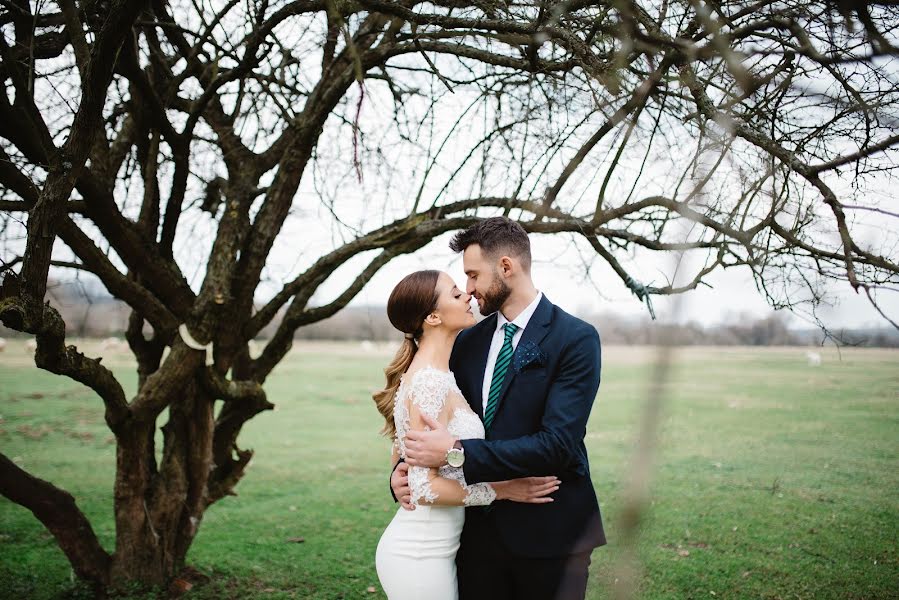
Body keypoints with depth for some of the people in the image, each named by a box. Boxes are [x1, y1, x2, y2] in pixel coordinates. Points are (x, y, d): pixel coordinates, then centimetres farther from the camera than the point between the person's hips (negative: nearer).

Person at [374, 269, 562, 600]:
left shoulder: (430, 373, 7)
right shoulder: (430, 383, -22)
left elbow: (400, 458, 15)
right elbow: (424, 488, -22)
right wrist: (499, 490, -15)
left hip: (433, 548, 9)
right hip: (419, 557, -9)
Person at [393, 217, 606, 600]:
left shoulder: (576, 339, -12)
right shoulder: (467, 342, 7)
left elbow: (558, 443, -21)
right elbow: (440, 423, 13)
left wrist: (457, 452, -23)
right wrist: (404, 470, -8)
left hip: (549, 533, -5)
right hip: (478, 529, 5)